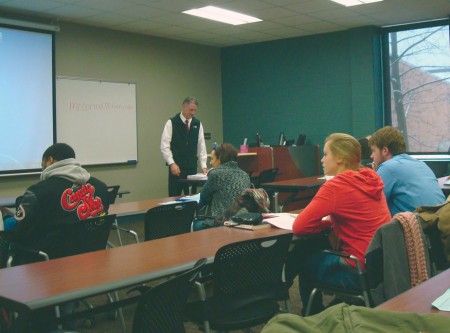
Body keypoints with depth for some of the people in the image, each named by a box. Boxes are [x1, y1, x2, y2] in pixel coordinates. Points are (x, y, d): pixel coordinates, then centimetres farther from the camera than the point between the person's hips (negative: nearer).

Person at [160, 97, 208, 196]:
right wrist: (172, 163, -17)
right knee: (174, 197, -1)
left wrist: (203, 166, 0)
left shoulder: (198, 124, 8)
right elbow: (165, 146, -8)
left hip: (192, 168, 4)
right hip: (176, 167, -4)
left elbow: (201, 146, 8)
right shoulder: (171, 123, -4)